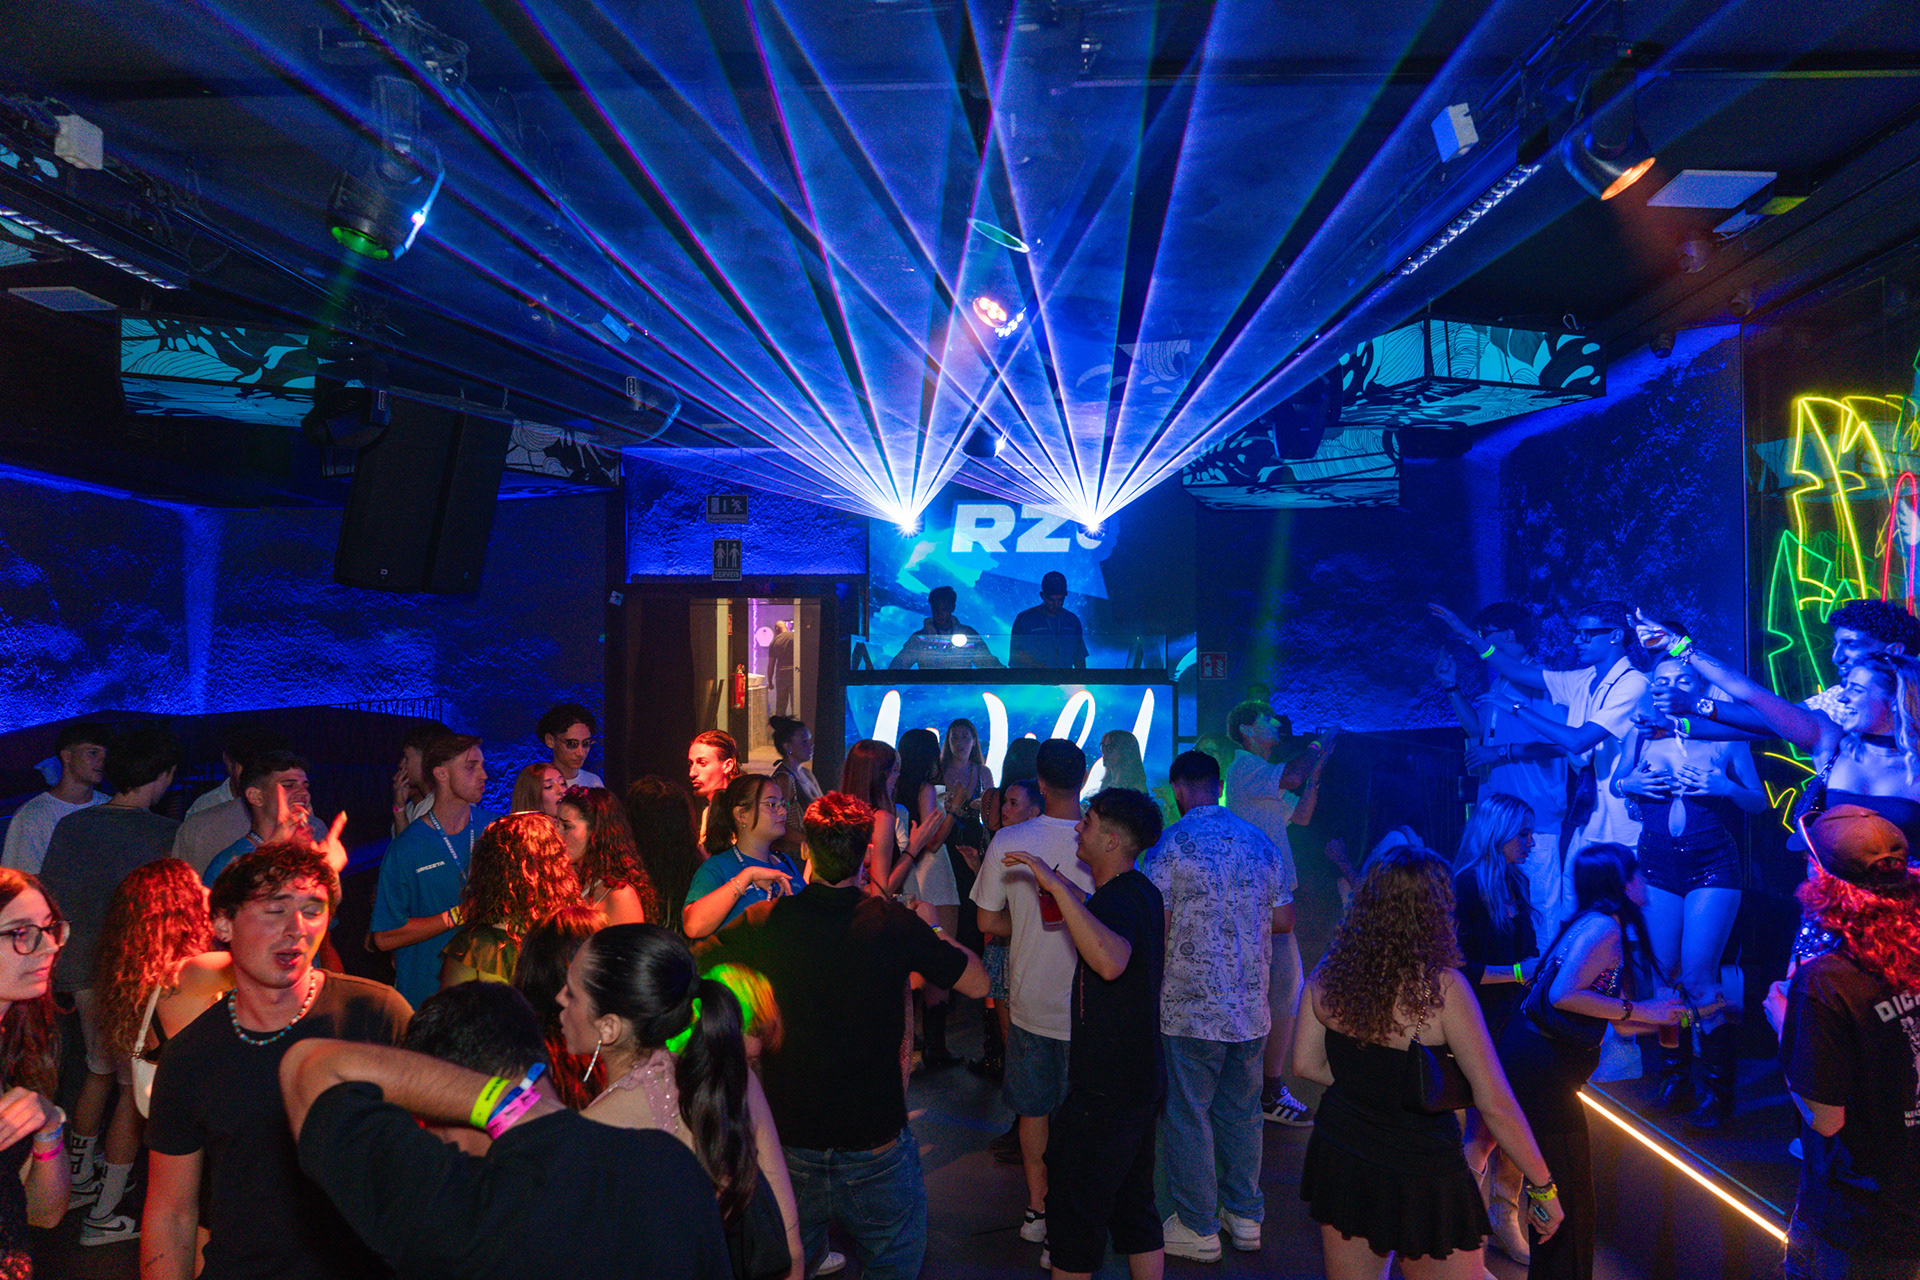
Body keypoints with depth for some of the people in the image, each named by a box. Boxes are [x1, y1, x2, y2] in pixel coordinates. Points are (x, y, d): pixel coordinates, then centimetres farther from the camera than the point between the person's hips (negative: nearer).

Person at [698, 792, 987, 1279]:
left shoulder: (764, 922, -11)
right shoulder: (895, 924, -15)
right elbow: (978, 983, -3)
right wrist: (933, 931, 11)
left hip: (787, 1142, 2)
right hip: (876, 1144, -2)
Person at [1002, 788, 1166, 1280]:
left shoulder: (1118, 899, -23)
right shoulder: (1143, 891, 9)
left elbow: (1111, 961, -45)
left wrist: (1058, 886, -41)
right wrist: (1067, 893, 19)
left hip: (1104, 1091, -10)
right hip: (1141, 1078, 10)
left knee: (1074, 1210, 4)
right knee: (1133, 1205, 20)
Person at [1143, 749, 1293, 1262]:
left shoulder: (1170, 844, -12)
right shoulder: (1262, 842, 4)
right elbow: (1284, 920, 8)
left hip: (1190, 1008, -5)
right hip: (1251, 1007, 5)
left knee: (1187, 1115, 7)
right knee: (1242, 1111, 17)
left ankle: (1198, 1228, 15)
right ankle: (1246, 1215, 28)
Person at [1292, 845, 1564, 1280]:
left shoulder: (1329, 972, -7)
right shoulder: (1443, 987, -21)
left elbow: (1307, 1063, 4)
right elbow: (1495, 1104, -16)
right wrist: (1543, 1186, -5)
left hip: (1340, 1160, 5)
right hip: (1421, 1178, -5)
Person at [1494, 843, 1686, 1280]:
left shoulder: (1611, 930, 16)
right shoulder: (1603, 924, -13)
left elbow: (1622, 1025, 17)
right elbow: (1562, 995, -23)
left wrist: (1680, 1015, 22)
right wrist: (1637, 1008, -13)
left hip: (1542, 1067, 10)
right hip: (1539, 1068, -10)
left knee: (1563, 1198, 19)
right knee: (1571, 1202, 1)